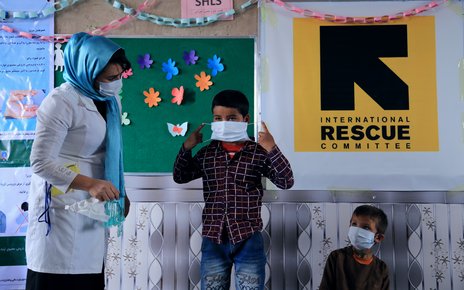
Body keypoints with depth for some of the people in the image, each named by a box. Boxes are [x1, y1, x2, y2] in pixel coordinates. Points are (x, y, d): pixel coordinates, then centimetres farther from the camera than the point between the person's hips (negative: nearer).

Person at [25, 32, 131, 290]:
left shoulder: (111, 100, 8)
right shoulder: (62, 102, -17)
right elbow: (40, 163, -21)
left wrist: (120, 192, 16)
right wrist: (90, 184, -30)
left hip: (93, 203, 7)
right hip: (61, 204, -7)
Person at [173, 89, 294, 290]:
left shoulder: (259, 153, -4)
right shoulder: (207, 153, 5)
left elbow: (286, 182, -10)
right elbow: (180, 177, 13)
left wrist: (272, 149, -21)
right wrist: (187, 147, 0)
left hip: (248, 240, -2)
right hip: (213, 240, 3)